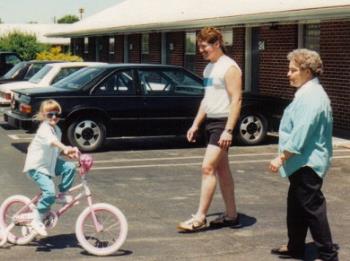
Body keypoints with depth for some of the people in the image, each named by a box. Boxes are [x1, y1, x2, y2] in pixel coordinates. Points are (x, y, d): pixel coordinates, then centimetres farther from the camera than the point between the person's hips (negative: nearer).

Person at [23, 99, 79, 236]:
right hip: (36, 166, -8)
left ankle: (62, 194, 4)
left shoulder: (57, 129, 6)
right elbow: (51, 141, -44)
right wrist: (66, 148, -60)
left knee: (70, 167, -14)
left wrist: (67, 152, -2)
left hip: (50, 163, 8)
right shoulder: (44, 128, -22)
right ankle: (37, 220, -6)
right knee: (50, 192, -22)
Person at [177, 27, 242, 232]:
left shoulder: (229, 67, -13)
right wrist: (196, 124, 18)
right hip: (211, 122, 10)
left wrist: (228, 130, -25)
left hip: (223, 123, -9)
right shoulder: (209, 67, 16)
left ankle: (200, 218, -9)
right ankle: (231, 215, 18)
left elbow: (236, 100, -19)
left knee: (208, 167, -12)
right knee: (222, 169, 11)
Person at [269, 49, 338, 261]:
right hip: (303, 162, 11)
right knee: (296, 207, 18)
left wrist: (281, 158, -18)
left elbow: (300, 133, -25)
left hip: (308, 163, -11)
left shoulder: (312, 97, -20)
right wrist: (286, 158, 22)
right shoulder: (307, 94, 14)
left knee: (312, 208, -5)